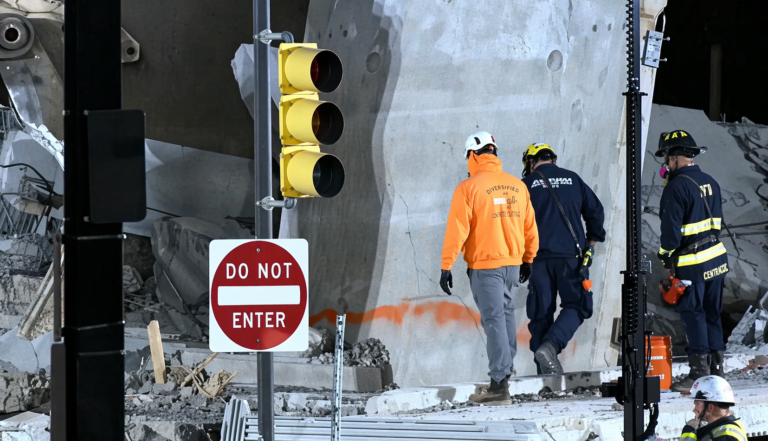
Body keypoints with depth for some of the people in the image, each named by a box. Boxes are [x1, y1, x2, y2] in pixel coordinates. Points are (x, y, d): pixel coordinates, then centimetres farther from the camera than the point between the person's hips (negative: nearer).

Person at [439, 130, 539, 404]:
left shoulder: (468, 188, -11)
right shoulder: (517, 186, 5)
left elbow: (457, 230, -13)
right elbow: (530, 227, 13)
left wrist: (446, 267, -9)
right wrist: (528, 259, 26)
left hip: (484, 265, -5)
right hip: (513, 263, 5)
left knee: (493, 319, -4)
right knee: (506, 313, 21)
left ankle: (499, 385, -6)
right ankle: (505, 369, 31)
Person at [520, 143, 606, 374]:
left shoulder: (528, 184, 3)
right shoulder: (573, 179, 10)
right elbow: (596, 211, 10)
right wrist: (591, 243, 21)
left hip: (539, 258, 0)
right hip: (571, 256, 0)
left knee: (541, 313, 6)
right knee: (576, 306, 7)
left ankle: (545, 370, 2)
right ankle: (550, 345, -19)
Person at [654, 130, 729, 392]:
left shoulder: (677, 186, -17)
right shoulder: (710, 183, 9)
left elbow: (671, 229, -18)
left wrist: (666, 260, -7)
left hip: (691, 265, -8)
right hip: (717, 259, 8)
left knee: (693, 316, -2)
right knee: (712, 314, 14)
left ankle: (699, 373, -3)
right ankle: (716, 368, 18)